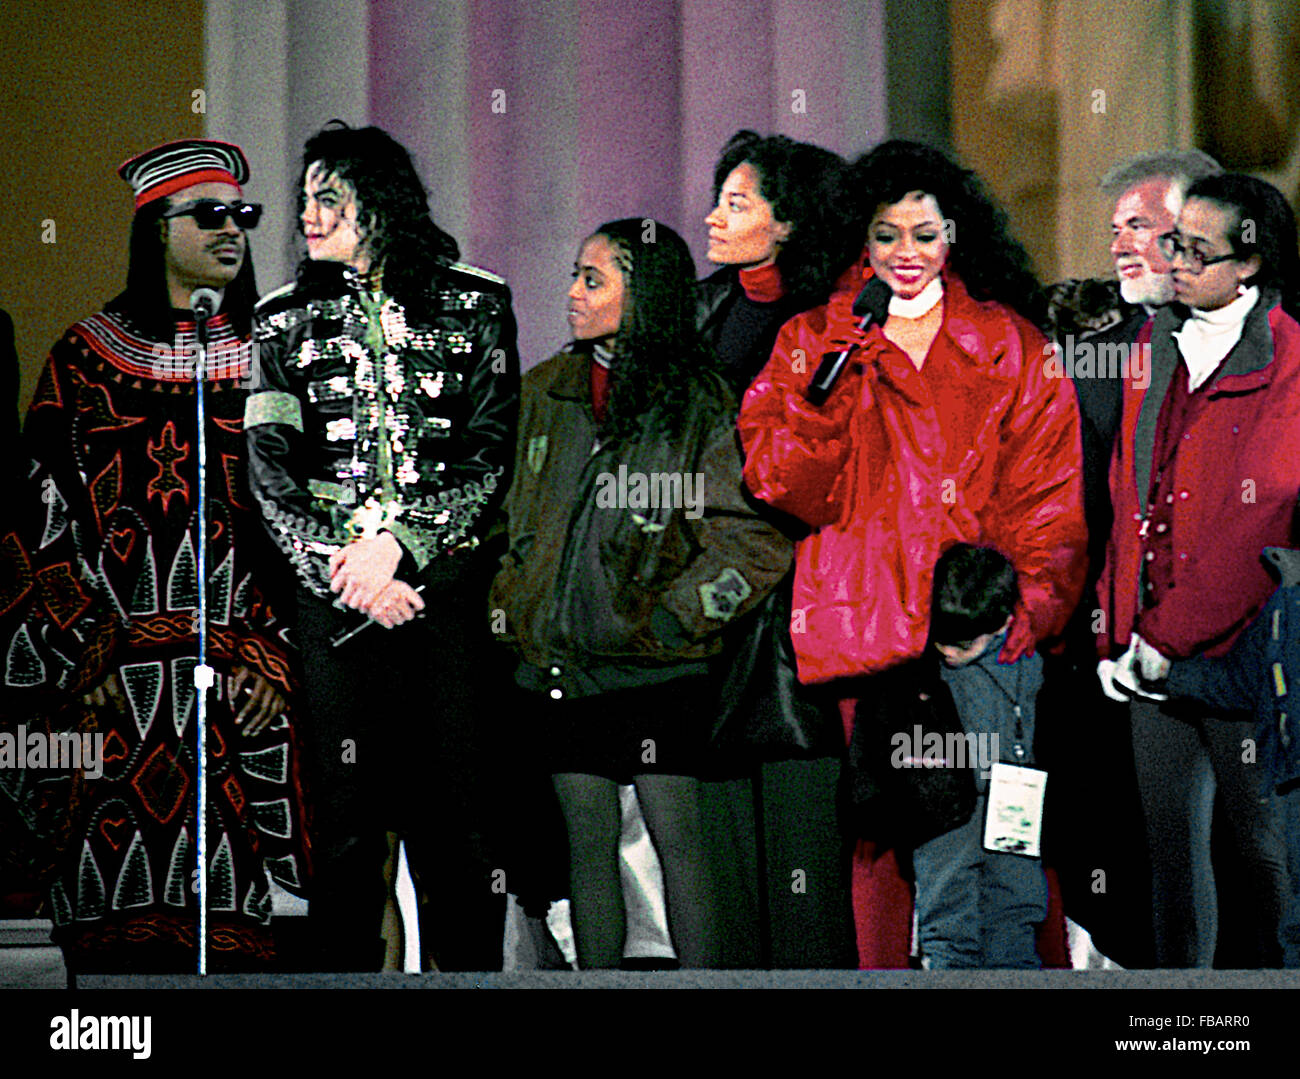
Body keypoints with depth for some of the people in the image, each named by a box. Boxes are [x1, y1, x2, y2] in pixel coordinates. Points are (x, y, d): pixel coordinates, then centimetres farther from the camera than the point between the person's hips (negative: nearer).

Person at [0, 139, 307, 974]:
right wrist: (86, 647, -5)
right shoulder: (87, 355, 8)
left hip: (244, 667, 0)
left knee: (227, 897, -5)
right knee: (114, 893, -5)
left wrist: (277, 655, -5)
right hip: (109, 673, 0)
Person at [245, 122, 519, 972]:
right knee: (345, 807, -2)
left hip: (447, 583, -1)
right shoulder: (288, 320, 13)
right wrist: (341, 568, -9)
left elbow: (490, 454, 0)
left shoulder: (475, 307, 7)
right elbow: (271, 469, 5)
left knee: (459, 812, -3)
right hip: (335, 599, 1)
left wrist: (394, 545, -10)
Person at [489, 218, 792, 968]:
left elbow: (755, 541, -7)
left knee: (676, 834, -5)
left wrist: (671, 617, -9)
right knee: (589, 836, 7)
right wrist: (510, 609, 10)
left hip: (656, 666, -4)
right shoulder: (545, 393, 11)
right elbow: (509, 513, 20)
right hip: (560, 659, 4)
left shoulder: (699, 403, -4)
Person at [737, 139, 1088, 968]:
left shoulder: (1012, 347, 13)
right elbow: (783, 487, 1)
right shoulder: (815, 341, 13)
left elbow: (1048, 497, 8)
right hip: (864, 622, 0)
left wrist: (1030, 609, -6)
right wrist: (836, 378, -10)